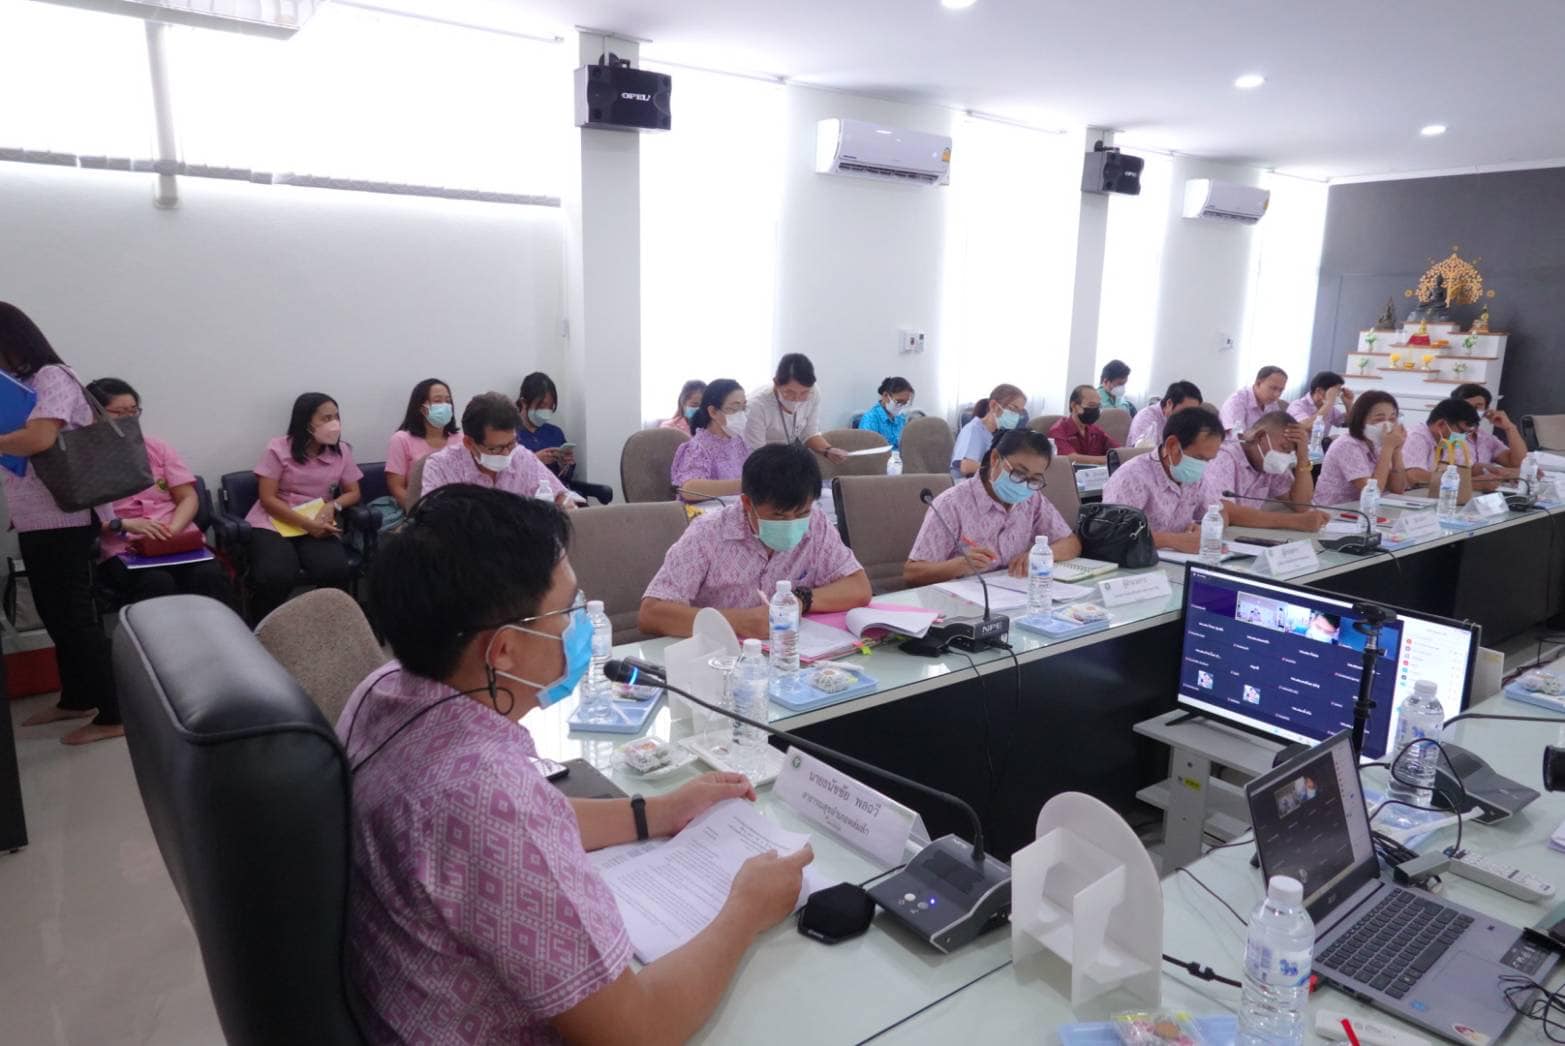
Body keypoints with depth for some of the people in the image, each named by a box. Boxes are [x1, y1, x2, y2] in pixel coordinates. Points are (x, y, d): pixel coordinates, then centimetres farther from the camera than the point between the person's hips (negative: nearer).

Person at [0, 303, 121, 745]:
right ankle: (76, 699, 29)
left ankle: (113, 715, 0)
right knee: (53, 613, 16)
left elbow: (38, 439, -27)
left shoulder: (52, 377, -11)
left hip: (64, 519, -9)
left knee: (75, 614, -6)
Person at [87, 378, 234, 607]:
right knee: (157, 584, -36)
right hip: (122, 550, -2)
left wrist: (171, 531, -10)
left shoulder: (158, 448, 16)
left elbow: (189, 498, 9)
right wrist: (124, 524, -20)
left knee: (210, 576, -30)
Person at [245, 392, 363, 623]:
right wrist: (308, 524, -19)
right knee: (276, 576, -33)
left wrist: (332, 505, -13)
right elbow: (268, 499, -8)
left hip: (317, 526, 3)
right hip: (273, 523, -2)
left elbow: (353, 492, 11)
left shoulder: (341, 451, 6)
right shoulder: (278, 449, -4)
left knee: (335, 572, -30)